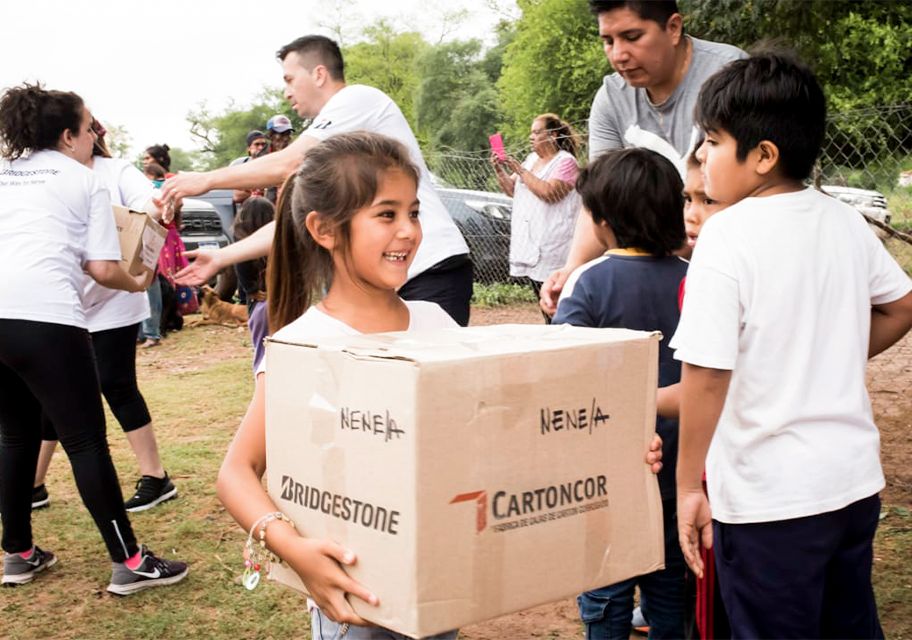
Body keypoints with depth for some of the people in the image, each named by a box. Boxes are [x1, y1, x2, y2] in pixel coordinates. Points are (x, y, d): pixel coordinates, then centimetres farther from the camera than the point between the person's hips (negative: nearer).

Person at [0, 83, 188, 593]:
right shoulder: (86, 181, 10)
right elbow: (102, 268, 2)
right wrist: (138, 284, 22)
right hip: (47, 319, -5)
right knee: (87, 441, 0)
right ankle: (130, 563, 4)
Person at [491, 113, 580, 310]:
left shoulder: (565, 162, -7)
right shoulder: (532, 159, 18)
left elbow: (549, 193, -21)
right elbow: (512, 190, 20)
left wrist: (520, 170, -17)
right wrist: (499, 170, 3)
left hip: (550, 248, -8)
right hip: (529, 243, 8)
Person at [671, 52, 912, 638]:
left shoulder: (728, 236, -19)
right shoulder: (845, 222, 2)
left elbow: (707, 375, -22)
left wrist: (688, 485, -14)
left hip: (769, 499, -7)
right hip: (855, 479, 7)